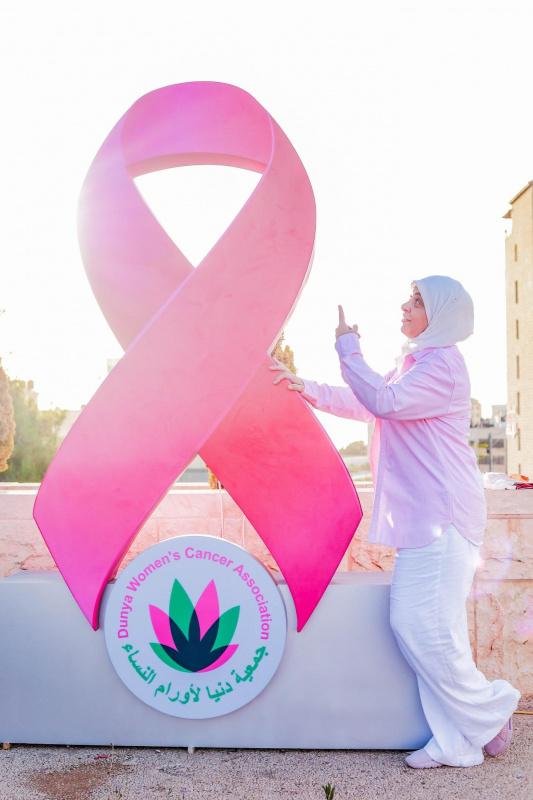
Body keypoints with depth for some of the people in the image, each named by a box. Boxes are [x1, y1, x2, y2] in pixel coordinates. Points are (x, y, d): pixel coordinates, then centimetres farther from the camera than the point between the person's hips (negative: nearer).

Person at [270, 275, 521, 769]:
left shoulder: (443, 363, -11)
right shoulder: (417, 363, 20)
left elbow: (384, 401, -23)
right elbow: (365, 404, 24)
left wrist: (348, 347, -11)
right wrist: (303, 387, 16)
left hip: (443, 515, -10)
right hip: (422, 517, 10)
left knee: (429, 627, -8)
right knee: (410, 623, 7)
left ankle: (490, 714, 15)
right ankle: (455, 742, 16)